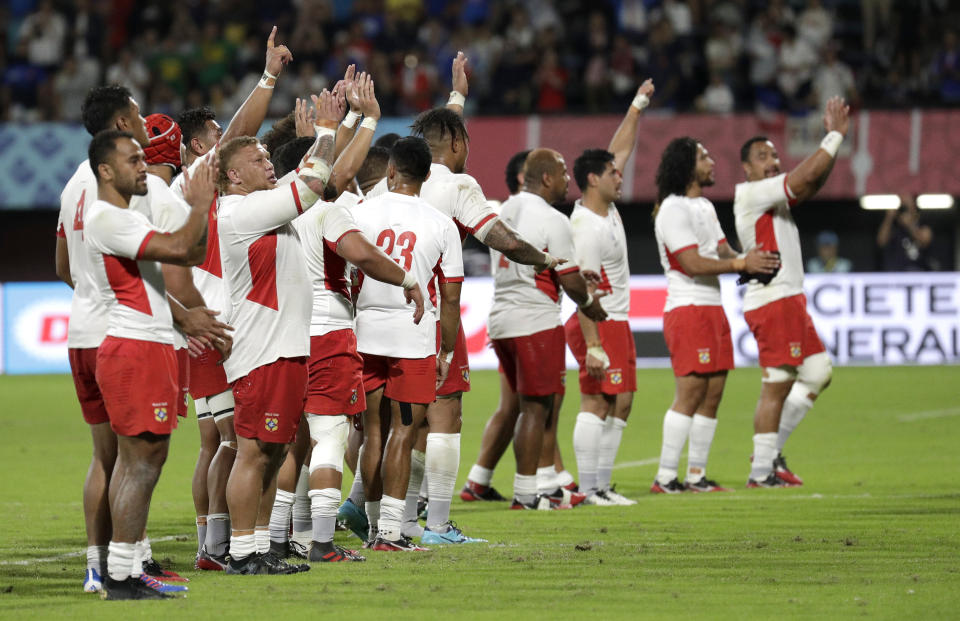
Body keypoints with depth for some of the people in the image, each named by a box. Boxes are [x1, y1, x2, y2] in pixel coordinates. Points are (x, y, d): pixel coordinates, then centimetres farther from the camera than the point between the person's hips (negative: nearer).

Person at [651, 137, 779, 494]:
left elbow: (724, 253, 16)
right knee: (690, 393, -12)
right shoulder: (673, 209, -11)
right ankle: (665, 478, -12)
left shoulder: (705, 207, 20)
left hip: (713, 309, 9)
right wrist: (740, 264, -19)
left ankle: (697, 476, 9)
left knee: (712, 394, 6)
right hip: (688, 308, -9)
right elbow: (693, 264, -18)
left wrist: (750, 261, -4)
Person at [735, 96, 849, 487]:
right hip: (772, 302, -10)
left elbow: (813, 182, 14)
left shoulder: (775, 196, 19)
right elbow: (806, 176, -16)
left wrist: (833, 137, 5)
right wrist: (835, 135, -9)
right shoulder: (751, 194, -10)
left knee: (818, 373, 13)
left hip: (790, 299, 10)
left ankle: (771, 451, 17)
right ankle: (762, 473, -5)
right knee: (777, 385, -9)